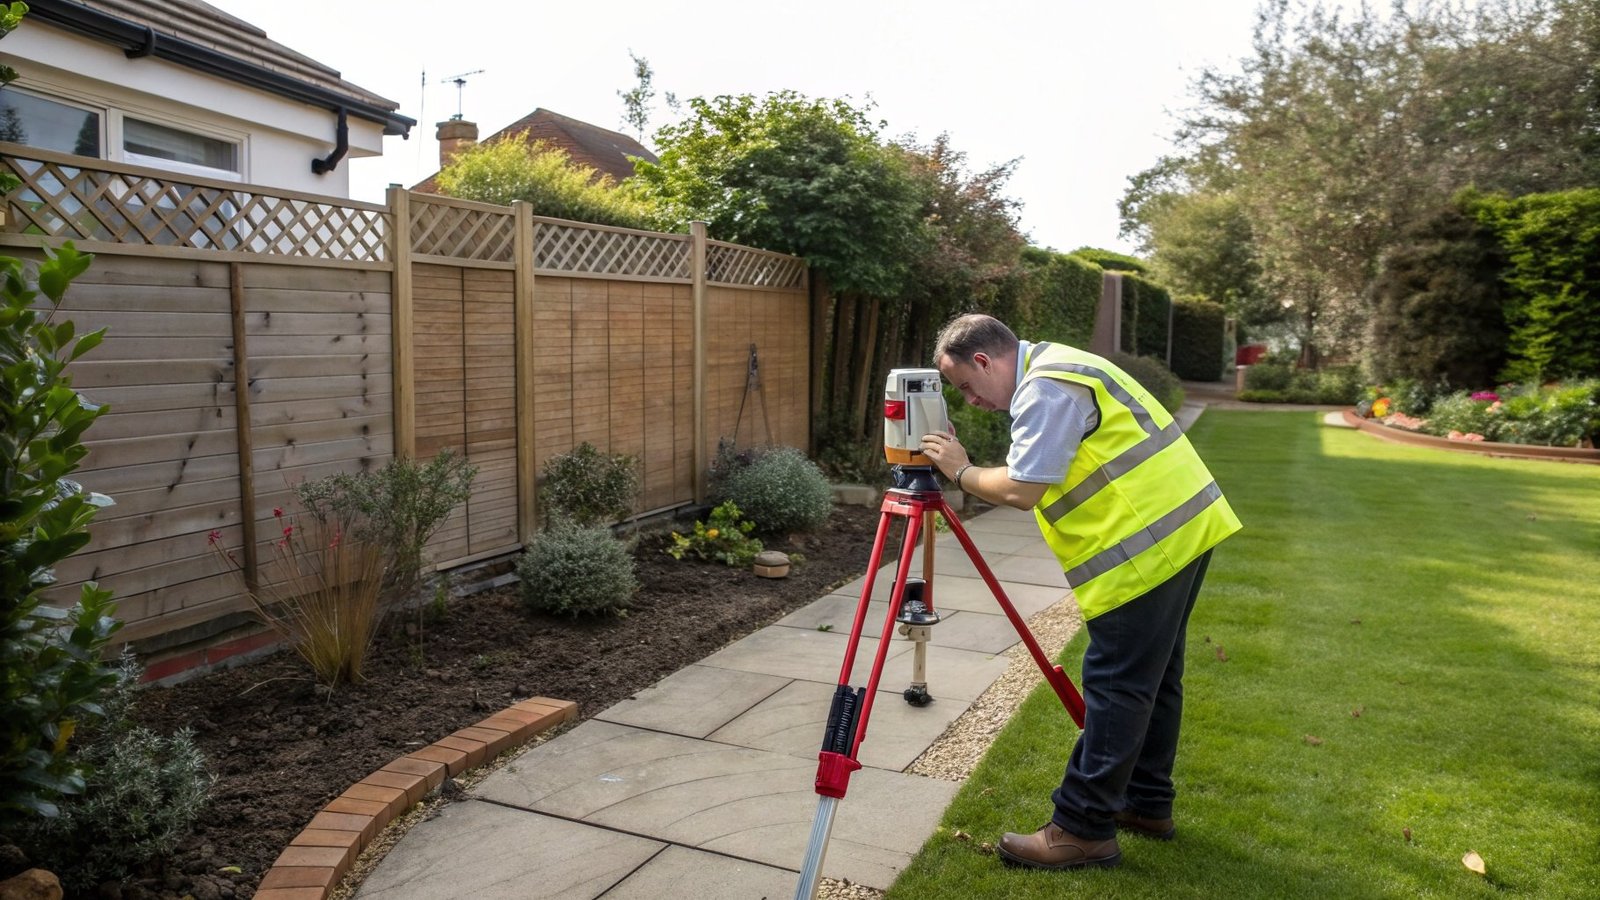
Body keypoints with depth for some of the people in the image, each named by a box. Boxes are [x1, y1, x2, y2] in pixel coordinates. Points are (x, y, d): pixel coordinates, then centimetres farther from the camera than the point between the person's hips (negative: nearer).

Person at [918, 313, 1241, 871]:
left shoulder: (1045, 387, -15)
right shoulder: (1055, 366, 18)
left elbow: (1019, 491, -18)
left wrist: (960, 472, -4)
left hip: (1148, 543, -11)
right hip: (1181, 526, 11)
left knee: (1115, 684, -6)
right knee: (1152, 675, 17)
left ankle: (1082, 831, 0)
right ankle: (1146, 803, 29)